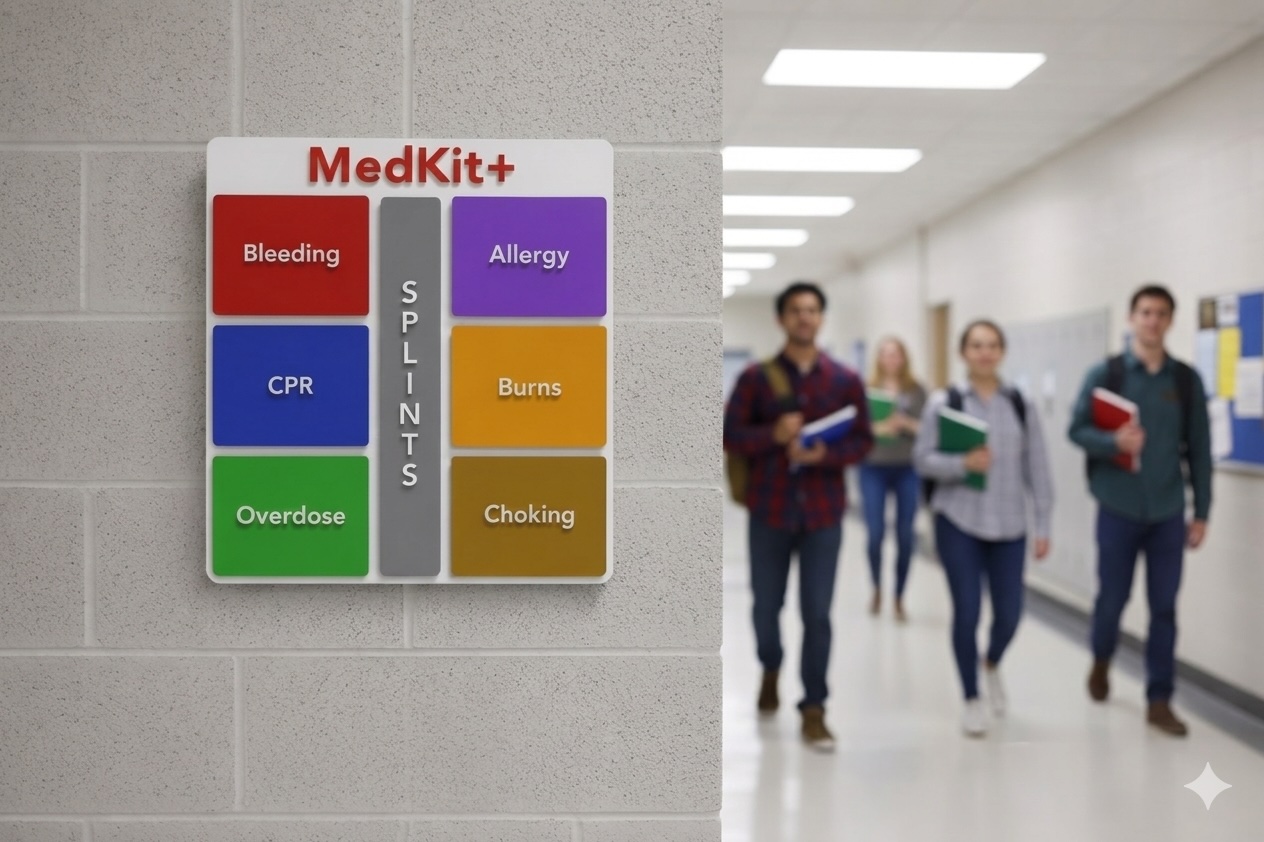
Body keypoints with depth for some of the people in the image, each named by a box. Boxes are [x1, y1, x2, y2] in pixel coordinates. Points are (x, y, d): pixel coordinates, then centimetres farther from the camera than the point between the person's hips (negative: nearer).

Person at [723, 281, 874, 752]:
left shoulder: (846, 381, 2)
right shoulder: (756, 377, -1)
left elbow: (863, 442, 2)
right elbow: (730, 435, -3)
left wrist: (825, 453, -16)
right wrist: (774, 435, -19)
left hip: (823, 513, 0)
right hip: (769, 510, 0)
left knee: (817, 614, -1)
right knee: (766, 606, 11)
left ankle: (813, 709, 11)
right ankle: (771, 669, 42)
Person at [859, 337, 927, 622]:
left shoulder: (916, 391, 5)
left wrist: (906, 423, -15)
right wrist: (878, 428, -17)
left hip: (907, 470, 1)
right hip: (873, 469, 0)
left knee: (905, 536, 0)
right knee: (875, 534, -5)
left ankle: (899, 598, 15)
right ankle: (877, 588, 22)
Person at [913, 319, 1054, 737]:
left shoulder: (1022, 406, 5)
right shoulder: (943, 403, -1)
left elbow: (1037, 469, 5)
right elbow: (922, 459, -3)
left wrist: (1043, 526, 3)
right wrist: (962, 464, -21)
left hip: (1009, 526, 2)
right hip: (958, 523, -2)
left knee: (1009, 613, 2)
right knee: (966, 612, -3)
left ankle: (992, 665, 38)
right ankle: (972, 699, 19)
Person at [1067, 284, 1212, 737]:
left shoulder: (1186, 380, 2)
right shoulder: (1104, 374, -3)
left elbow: (1199, 448, 5)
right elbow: (1077, 429, -3)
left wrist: (1202, 512, 3)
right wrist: (1113, 441, -23)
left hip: (1168, 513, 2)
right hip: (1119, 510, -2)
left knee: (1164, 608, 4)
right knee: (1112, 599, 9)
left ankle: (1159, 701, 14)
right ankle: (1101, 662, 38)